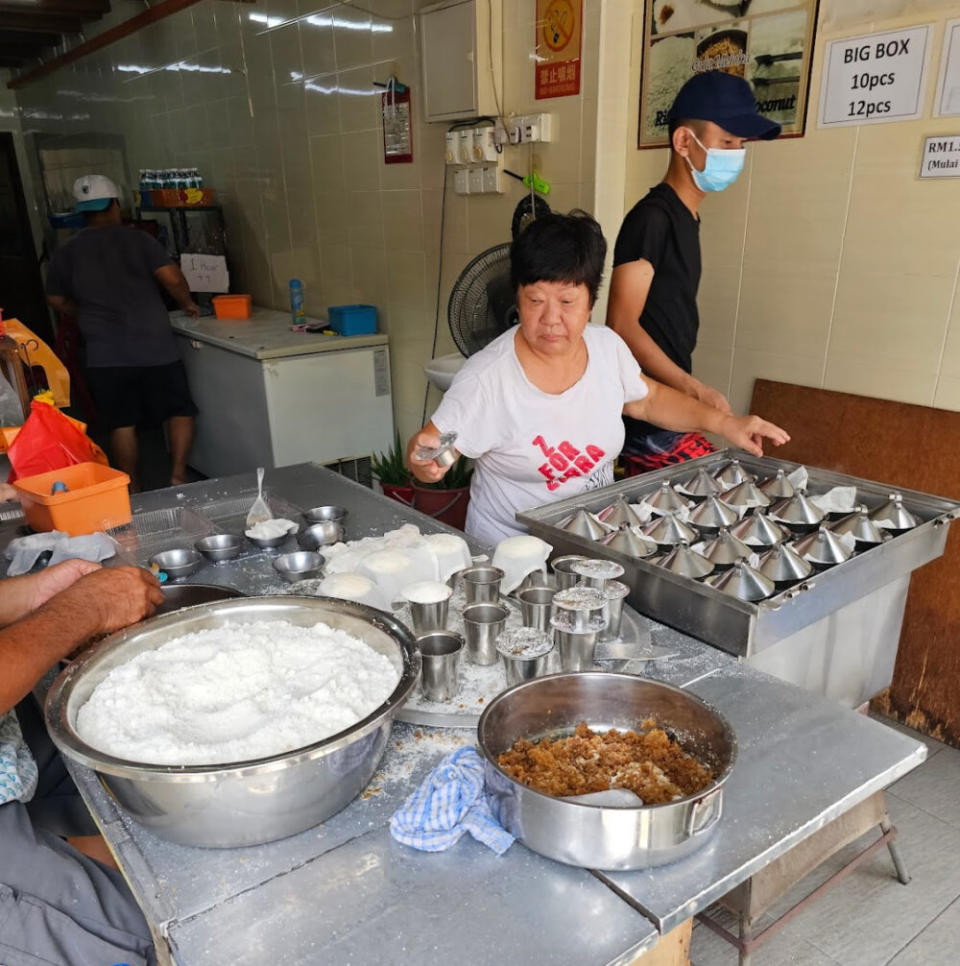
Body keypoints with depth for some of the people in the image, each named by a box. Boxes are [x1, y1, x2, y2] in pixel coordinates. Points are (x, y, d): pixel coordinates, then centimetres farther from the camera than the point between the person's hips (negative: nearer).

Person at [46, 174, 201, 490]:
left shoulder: (65, 253, 7)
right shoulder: (139, 240, -2)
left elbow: (57, 301, 15)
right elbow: (172, 278, -11)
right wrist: (188, 303, 7)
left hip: (105, 357, 2)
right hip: (155, 348, -2)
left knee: (122, 424, 11)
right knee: (180, 411, 11)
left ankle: (132, 491, 15)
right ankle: (178, 477, 1)